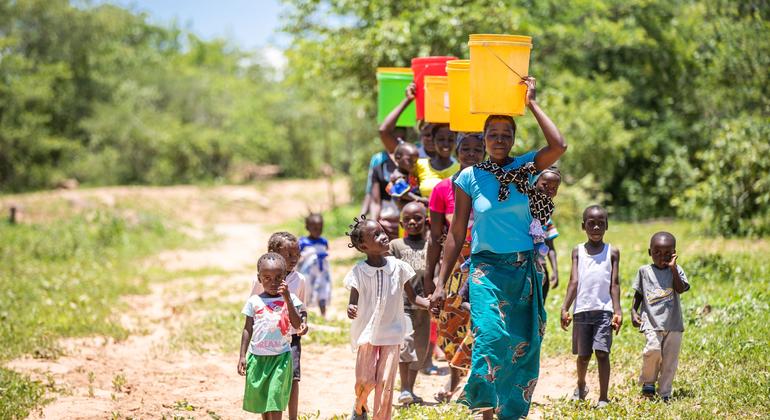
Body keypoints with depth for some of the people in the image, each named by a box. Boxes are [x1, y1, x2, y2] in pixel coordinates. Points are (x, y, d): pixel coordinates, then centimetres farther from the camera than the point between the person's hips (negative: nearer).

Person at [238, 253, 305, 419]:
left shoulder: (289, 299, -1)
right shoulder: (254, 301, 2)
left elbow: (297, 324, -13)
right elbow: (247, 330, 6)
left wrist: (287, 298, -20)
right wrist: (242, 356, 2)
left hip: (281, 356, -2)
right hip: (258, 356, 2)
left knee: (275, 399, -9)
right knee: (261, 399, 12)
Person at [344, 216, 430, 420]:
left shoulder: (398, 267, -2)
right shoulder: (358, 272, -7)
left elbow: (412, 297, 5)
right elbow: (353, 303, -6)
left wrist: (431, 304, -15)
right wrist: (351, 310, -31)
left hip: (392, 334, 1)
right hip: (367, 333, -1)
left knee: (385, 383, -4)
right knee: (365, 380, -4)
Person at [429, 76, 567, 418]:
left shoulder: (524, 168, 3)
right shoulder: (469, 178, 1)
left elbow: (558, 146, -16)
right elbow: (456, 233, 4)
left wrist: (531, 103, -8)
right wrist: (441, 283, 1)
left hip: (525, 269, 2)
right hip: (487, 268, -2)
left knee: (523, 344, 2)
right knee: (490, 333, -21)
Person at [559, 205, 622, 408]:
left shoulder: (612, 252, 7)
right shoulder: (578, 251, 9)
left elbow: (614, 284, 3)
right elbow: (574, 282, 3)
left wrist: (617, 311, -7)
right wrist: (565, 309, -8)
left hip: (604, 310, -1)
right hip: (582, 309, 2)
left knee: (602, 353, -11)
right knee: (583, 355, 10)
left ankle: (603, 397, -8)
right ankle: (581, 385, 37)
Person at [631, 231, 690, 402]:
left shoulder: (676, 270, 6)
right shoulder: (644, 271, 8)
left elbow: (681, 289, -10)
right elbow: (638, 294, 14)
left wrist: (673, 268, -15)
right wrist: (634, 311, 0)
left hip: (673, 323, 1)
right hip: (652, 321, -1)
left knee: (670, 359, 2)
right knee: (653, 348, -24)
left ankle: (665, 393, 15)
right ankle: (648, 381, -1)